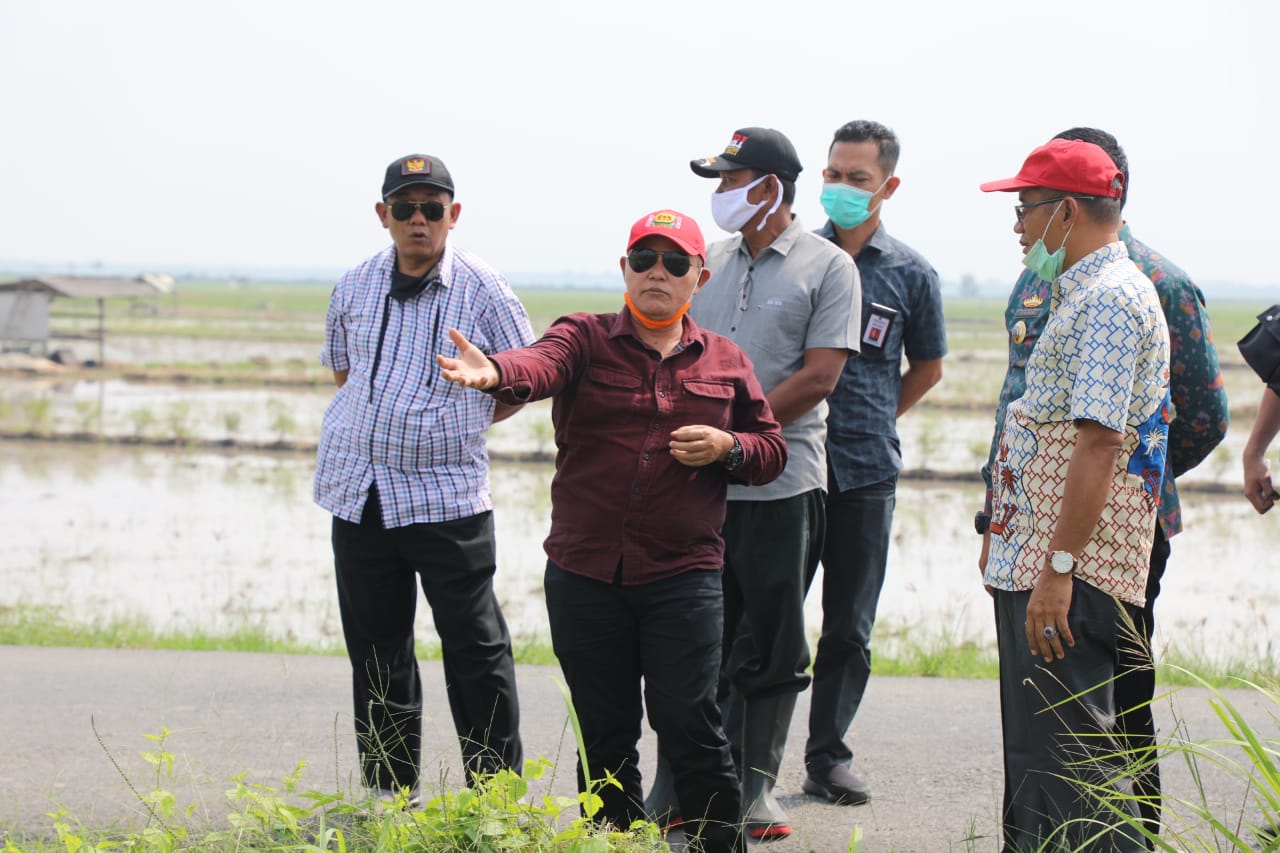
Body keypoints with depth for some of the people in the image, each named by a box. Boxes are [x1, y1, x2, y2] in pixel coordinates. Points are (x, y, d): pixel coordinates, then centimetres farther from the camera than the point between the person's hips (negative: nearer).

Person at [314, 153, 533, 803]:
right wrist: (380, 418, 12)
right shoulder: (356, 285, 8)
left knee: (475, 648, -1)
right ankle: (388, 792, 21)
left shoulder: (480, 287, -3)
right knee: (376, 649, 10)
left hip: (448, 497, -4)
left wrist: (462, 423, 3)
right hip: (360, 494, 4)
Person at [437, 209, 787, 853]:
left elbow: (772, 450, 16)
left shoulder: (724, 361, 9)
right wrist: (495, 373, -44)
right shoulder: (585, 338, 2)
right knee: (604, 730, 8)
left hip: (682, 575, 0)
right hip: (585, 575, 0)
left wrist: (728, 448, -6)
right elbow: (541, 364, -20)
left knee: (686, 720, -8)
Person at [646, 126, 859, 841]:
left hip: (780, 485, -4)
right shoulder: (710, 261, 14)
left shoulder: (828, 267, -1)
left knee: (770, 647, 4)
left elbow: (818, 378, -9)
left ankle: (754, 788, 13)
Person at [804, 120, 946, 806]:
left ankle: (828, 756, 18)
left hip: (865, 470, 1)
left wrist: (873, 420, 12)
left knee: (849, 626, 7)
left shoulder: (911, 274, 4)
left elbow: (927, 368, 17)